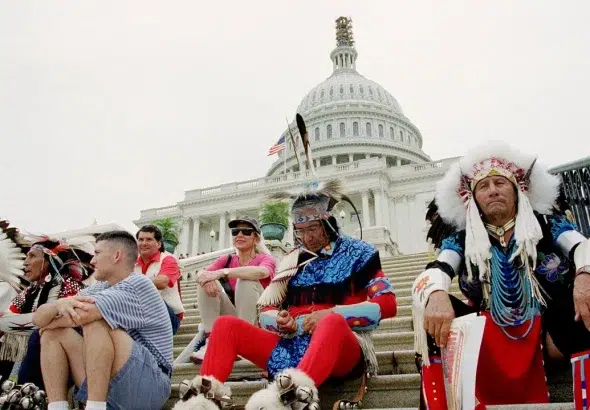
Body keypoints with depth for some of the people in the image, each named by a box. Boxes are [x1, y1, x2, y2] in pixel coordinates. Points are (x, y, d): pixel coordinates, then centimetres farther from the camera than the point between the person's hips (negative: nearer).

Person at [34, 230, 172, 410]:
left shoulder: (137, 284, -13)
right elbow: (39, 317, 5)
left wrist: (47, 321, -2)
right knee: (53, 333, 1)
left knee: (96, 322, -25)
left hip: (148, 384, -8)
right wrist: (60, 304, -20)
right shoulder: (100, 288, 12)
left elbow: (79, 315, -25)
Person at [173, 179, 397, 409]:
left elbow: (387, 304, -5)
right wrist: (282, 323, -10)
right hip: (292, 348, 5)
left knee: (333, 322, -39)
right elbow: (266, 310, 14)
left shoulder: (358, 253, 5)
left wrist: (332, 314, -15)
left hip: (342, 349, -4)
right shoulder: (293, 260, 16)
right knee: (227, 325, -9)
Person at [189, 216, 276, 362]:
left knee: (245, 280, -26)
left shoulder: (266, 258, -3)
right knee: (206, 283, -13)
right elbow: (200, 274, -9)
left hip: (257, 319, -4)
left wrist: (222, 272, -36)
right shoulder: (226, 260, 9)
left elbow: (262, 272, -30)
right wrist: (206, 277, -33)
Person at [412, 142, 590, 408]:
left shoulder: (546, 221, 3)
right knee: (426, 304, -22)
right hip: (490, 337, 1)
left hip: (551, 329, 0)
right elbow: (432, 274, -14)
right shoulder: (462, 238, 2)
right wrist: (435, 295, -39)